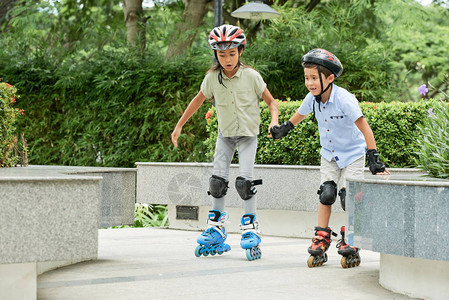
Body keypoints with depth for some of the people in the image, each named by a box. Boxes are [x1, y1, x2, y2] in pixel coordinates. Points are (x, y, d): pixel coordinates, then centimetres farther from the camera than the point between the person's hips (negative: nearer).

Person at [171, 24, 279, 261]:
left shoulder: (251, 76, -16)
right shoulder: (212, 78, -9)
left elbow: (271, 101, -8)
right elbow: (198, 101, 7)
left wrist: (274, 121, -27)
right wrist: (179, 126, 10)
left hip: (248, 134, -3)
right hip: (225, 133, 3)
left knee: (244, 181, -14)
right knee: (218, 180, -3)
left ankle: (250, 228, -5)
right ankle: (216, 226, 10)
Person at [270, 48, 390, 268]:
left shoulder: (344, 99, -29)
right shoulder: (312, 98, -11)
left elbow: (364, 128, -28)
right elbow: (300, 114, 14)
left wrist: (374, 159, -31)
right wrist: (283, 130, 25)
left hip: (352, 154, -5)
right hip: (329, 155, 5)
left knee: (349, 197, -13)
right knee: (326, 194, -7)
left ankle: (350, 244, -2)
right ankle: (320, 242, 0)